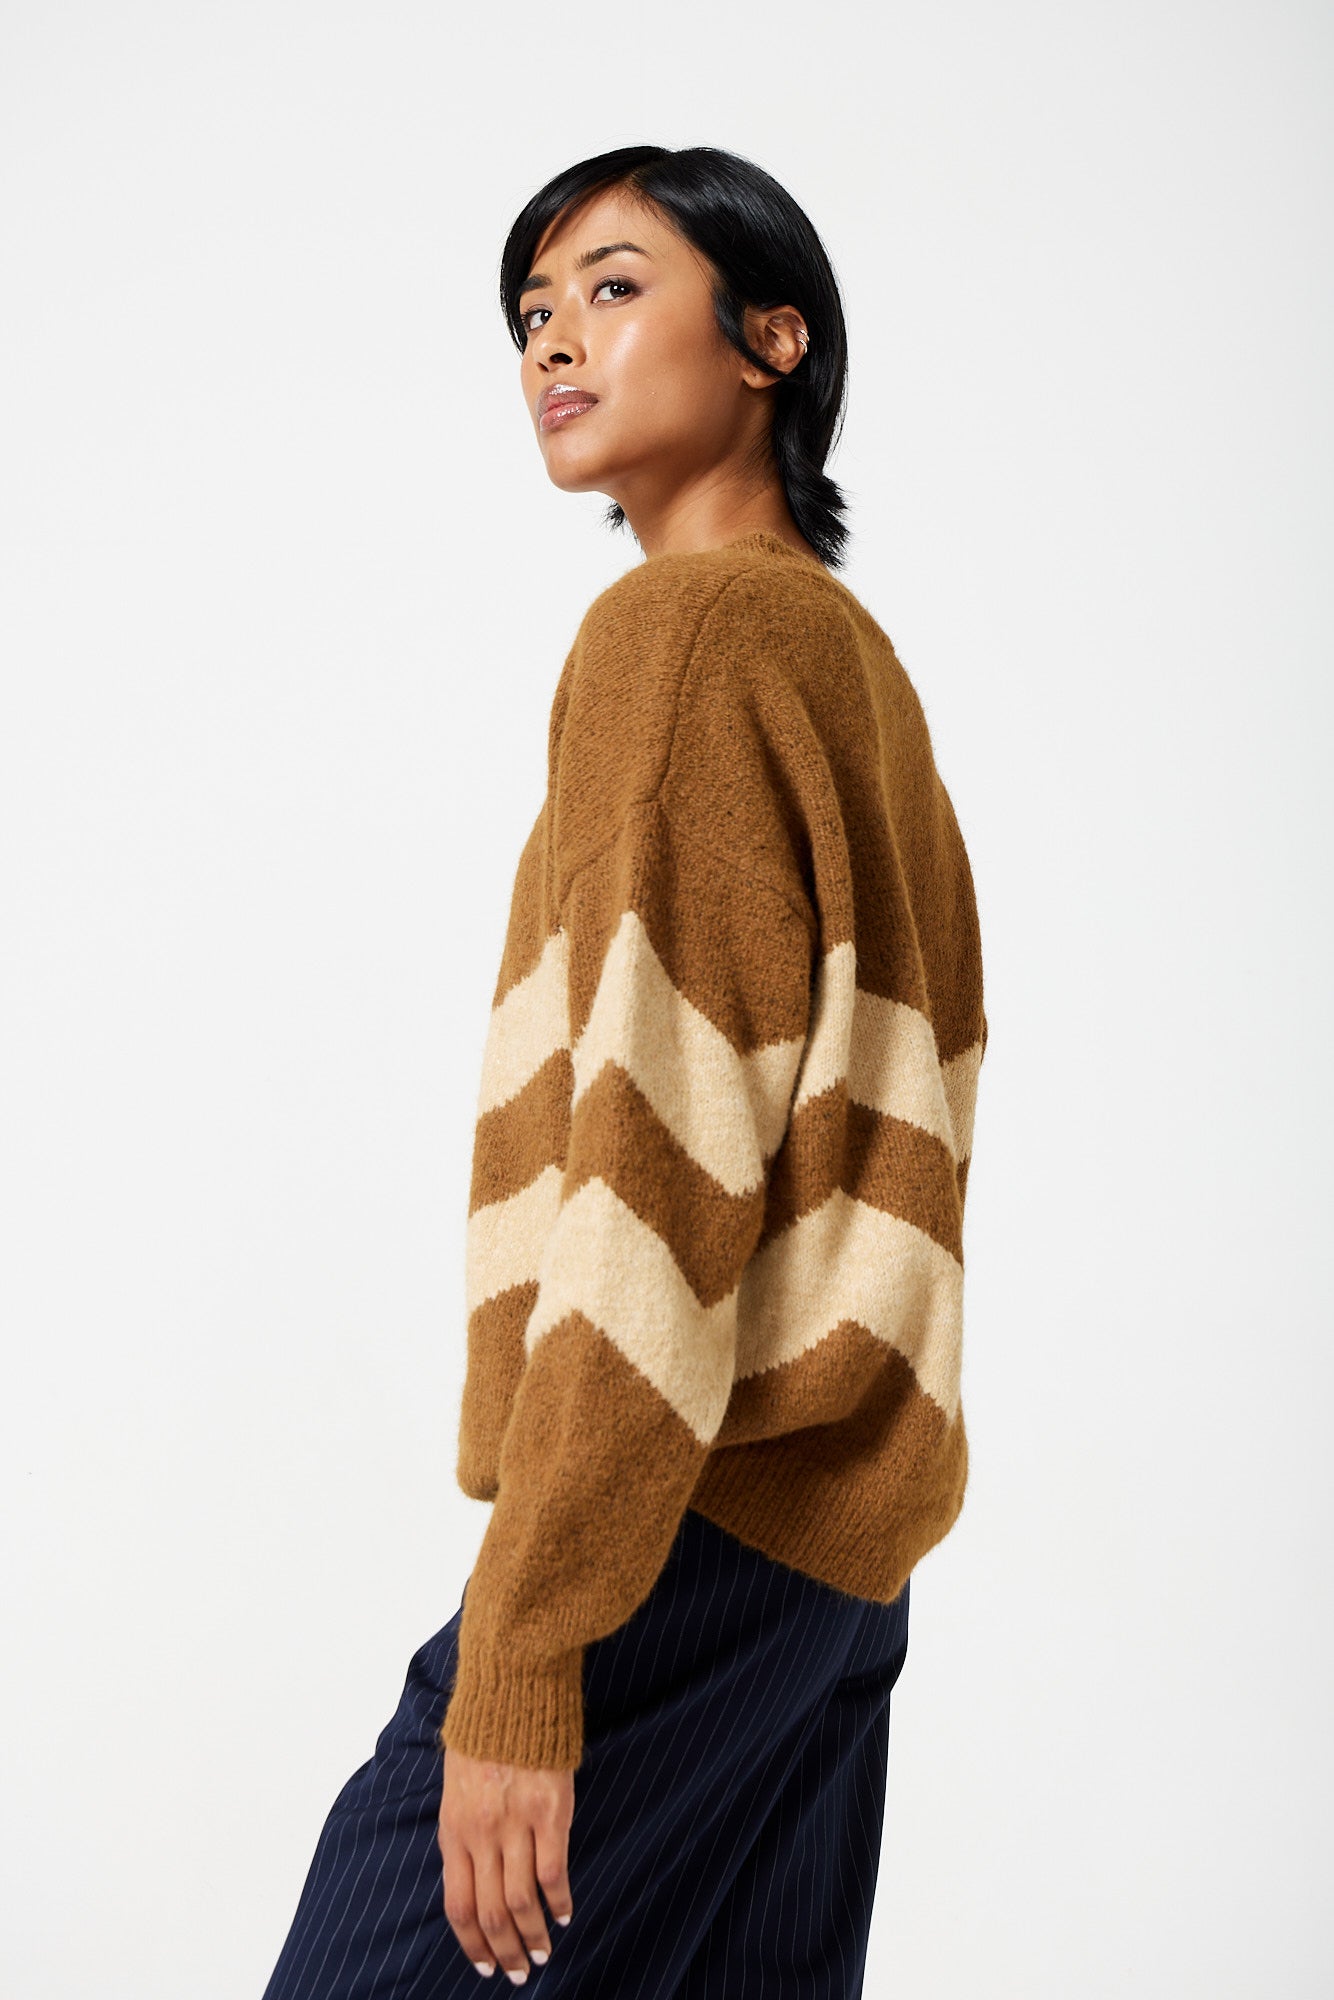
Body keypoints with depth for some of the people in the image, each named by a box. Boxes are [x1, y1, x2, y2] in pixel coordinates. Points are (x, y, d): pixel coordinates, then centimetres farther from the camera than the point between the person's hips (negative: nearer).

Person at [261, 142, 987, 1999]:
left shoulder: (684, 627, -10)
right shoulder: (849, 649, 17)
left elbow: (662, 1158, -19)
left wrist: (515, 1662, -20)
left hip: (691, 1527, -9)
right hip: (847, 1517, 9)